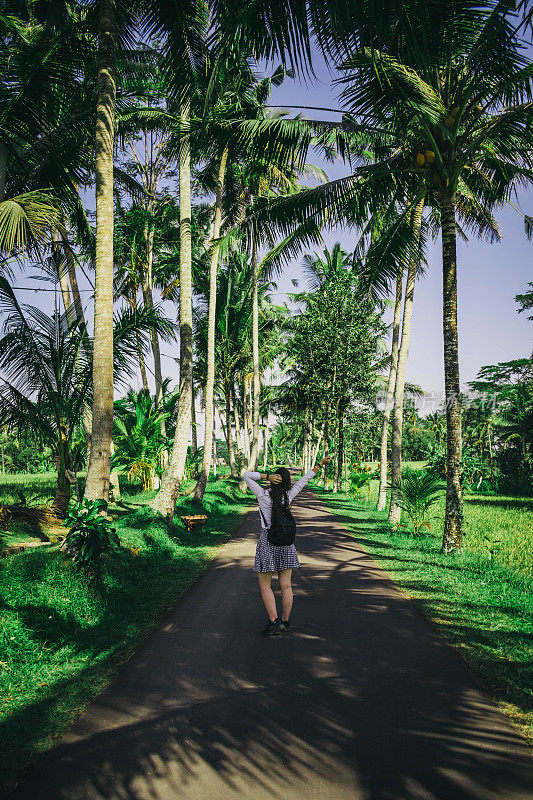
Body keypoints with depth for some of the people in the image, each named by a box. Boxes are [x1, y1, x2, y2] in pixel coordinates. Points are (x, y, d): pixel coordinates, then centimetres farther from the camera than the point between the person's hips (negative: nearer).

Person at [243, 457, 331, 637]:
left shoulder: (263, 495, -13)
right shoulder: (288, 495, -5)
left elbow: (247, 475, -7)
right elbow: (305, 479, 7)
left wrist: (267, 476, -16)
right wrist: (319, 465, 18)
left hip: (267, 539, -3)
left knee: (265, 585, 5)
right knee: (286, 585, 10)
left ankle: (274, 622, -3)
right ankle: (285, 622, 17)